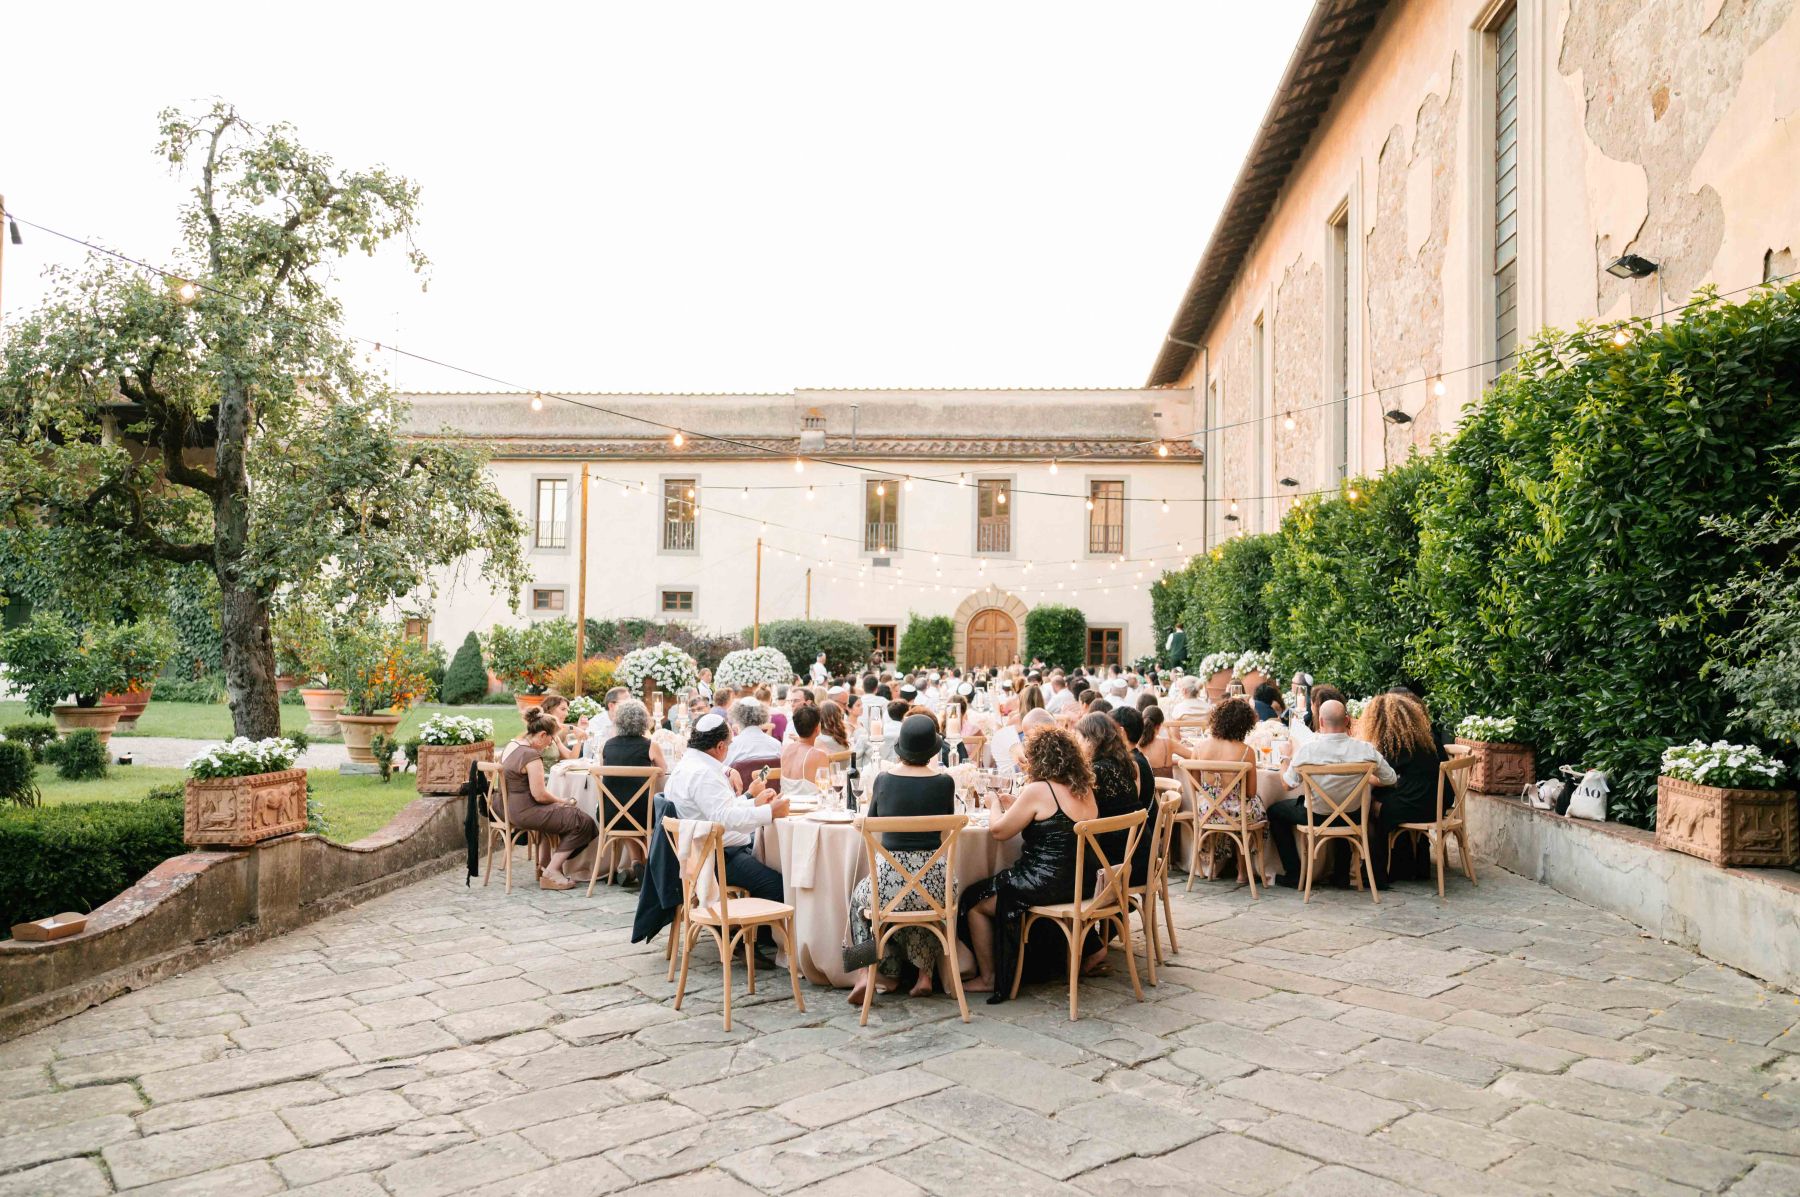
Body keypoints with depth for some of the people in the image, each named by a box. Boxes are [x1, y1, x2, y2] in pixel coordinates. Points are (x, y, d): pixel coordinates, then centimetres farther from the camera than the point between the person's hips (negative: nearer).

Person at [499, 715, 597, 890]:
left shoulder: (511, 746, 8)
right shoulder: (531, 755, -22)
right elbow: (540, 795, -22)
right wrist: (561, 800, -5)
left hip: (509, 808, 11)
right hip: (524, 813, -11)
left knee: (555, 813, 36)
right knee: (582, 822, -8)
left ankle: (544, 863, 36)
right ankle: (551, 873, -4)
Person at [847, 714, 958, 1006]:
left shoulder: (884, 780, -3)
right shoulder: (944, 782, -4)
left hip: (890, 879, -1)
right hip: (934, 883, 1)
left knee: (860, 896, 33)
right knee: (927, 900, 38)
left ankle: (880, 970, 26)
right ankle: (924, 973, 33)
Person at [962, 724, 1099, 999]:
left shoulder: (1038, 791, -17)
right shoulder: (1084, 790, 5)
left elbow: (998, 831, -10)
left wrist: (996, 808, 11)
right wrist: (1015, 804, 20)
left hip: (1047, 884, -8)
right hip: (1080, 884, 8)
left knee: (973, 899, 11)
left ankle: (988, 978, 20)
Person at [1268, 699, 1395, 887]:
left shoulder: (1306, 749, -25)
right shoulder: (1365, 748, -19)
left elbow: (1291, 782, -10)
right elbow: (1390, 779, -6)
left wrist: (1289, 758, 11)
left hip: (1315, 816, -3)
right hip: (1352, 817, 3)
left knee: (1275, 811, 24)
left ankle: (1294, 875, 19)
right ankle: (1342, 872, 40)